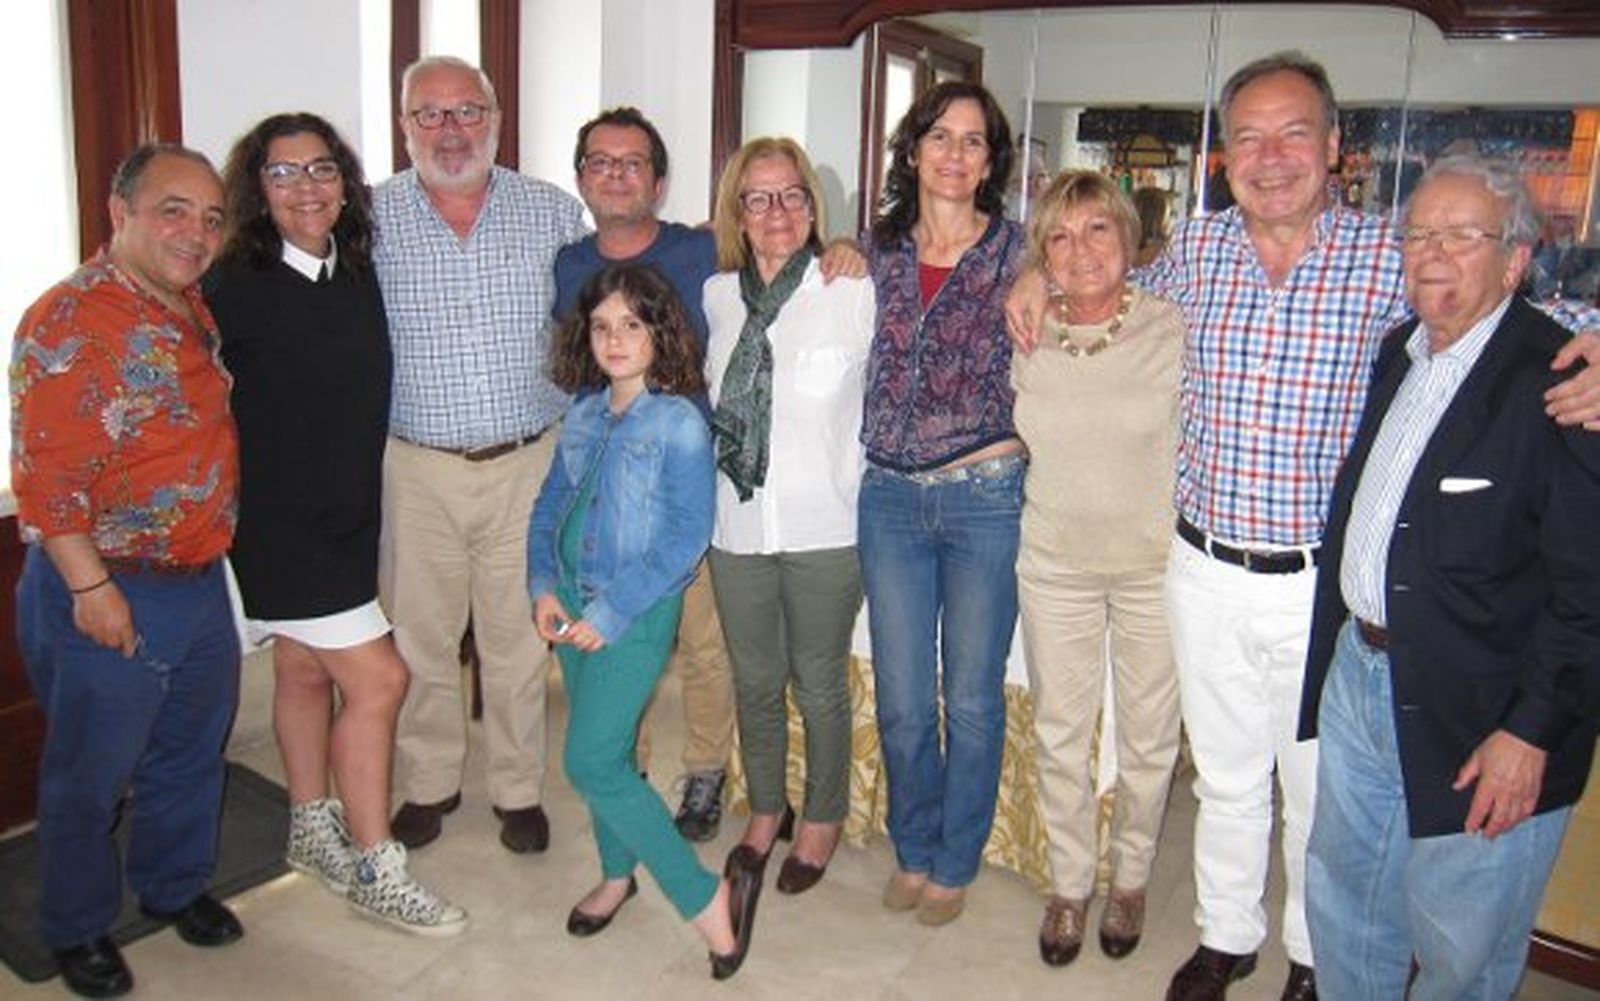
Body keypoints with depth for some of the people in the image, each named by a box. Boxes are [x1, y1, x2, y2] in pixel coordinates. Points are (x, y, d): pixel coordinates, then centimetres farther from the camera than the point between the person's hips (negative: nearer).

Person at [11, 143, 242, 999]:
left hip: (201, 582, 8)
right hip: (108, 593, -7)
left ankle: (173, 885, 43)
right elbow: (45, 475, -21)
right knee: (90, 775, 11)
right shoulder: (69, 320, -18)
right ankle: (77, 929, 32)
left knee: (191, 751, 21)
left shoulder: (193, 310, 7)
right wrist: (91, 588, -20)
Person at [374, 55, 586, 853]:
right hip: (415, 468, 0)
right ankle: (428, 783, 33)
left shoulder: (554, 213, 1)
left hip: (528, 465, 0)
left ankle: (518, 789, 29)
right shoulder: (372, 218, 0)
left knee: (519, 639, 10)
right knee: (418, 636, 13)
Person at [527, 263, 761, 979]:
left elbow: (688, 536, -16)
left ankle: (706, 897, 1)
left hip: (638, 610, -6)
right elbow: (550, 506, 14)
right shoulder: (582, 417, 6)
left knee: (591, 761, -10)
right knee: (605, 751, 17)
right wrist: (544, 587, -1)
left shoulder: (680, 424, -13)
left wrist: (610, 613, -17)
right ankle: (618, 874, 40)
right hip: (572, 603, 6)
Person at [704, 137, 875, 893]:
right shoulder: (717, 295, 3)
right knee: (754, 681, 17)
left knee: (819, 686, 10)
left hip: (824, 527, -3)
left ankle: (823, 819, 33)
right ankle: (765, 809, 39)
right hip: (738, 524, 4)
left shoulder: (855, 294, -9)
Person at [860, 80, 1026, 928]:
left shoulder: (1017, 253, -2)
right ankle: (913, 849, 33)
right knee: (901, 698, 11)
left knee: (972, 698, 9)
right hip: (889, 497, 3)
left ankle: (956, 861, 30)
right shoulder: (877, 250, 6)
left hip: (985, 498, -3)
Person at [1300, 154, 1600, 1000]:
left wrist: (1532, 731, -19)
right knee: (1342, 901, 23)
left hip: (1475, 714, -7)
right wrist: (1336, 645, 14)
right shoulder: (1399, 353, 8)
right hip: (1360, 673, 7)